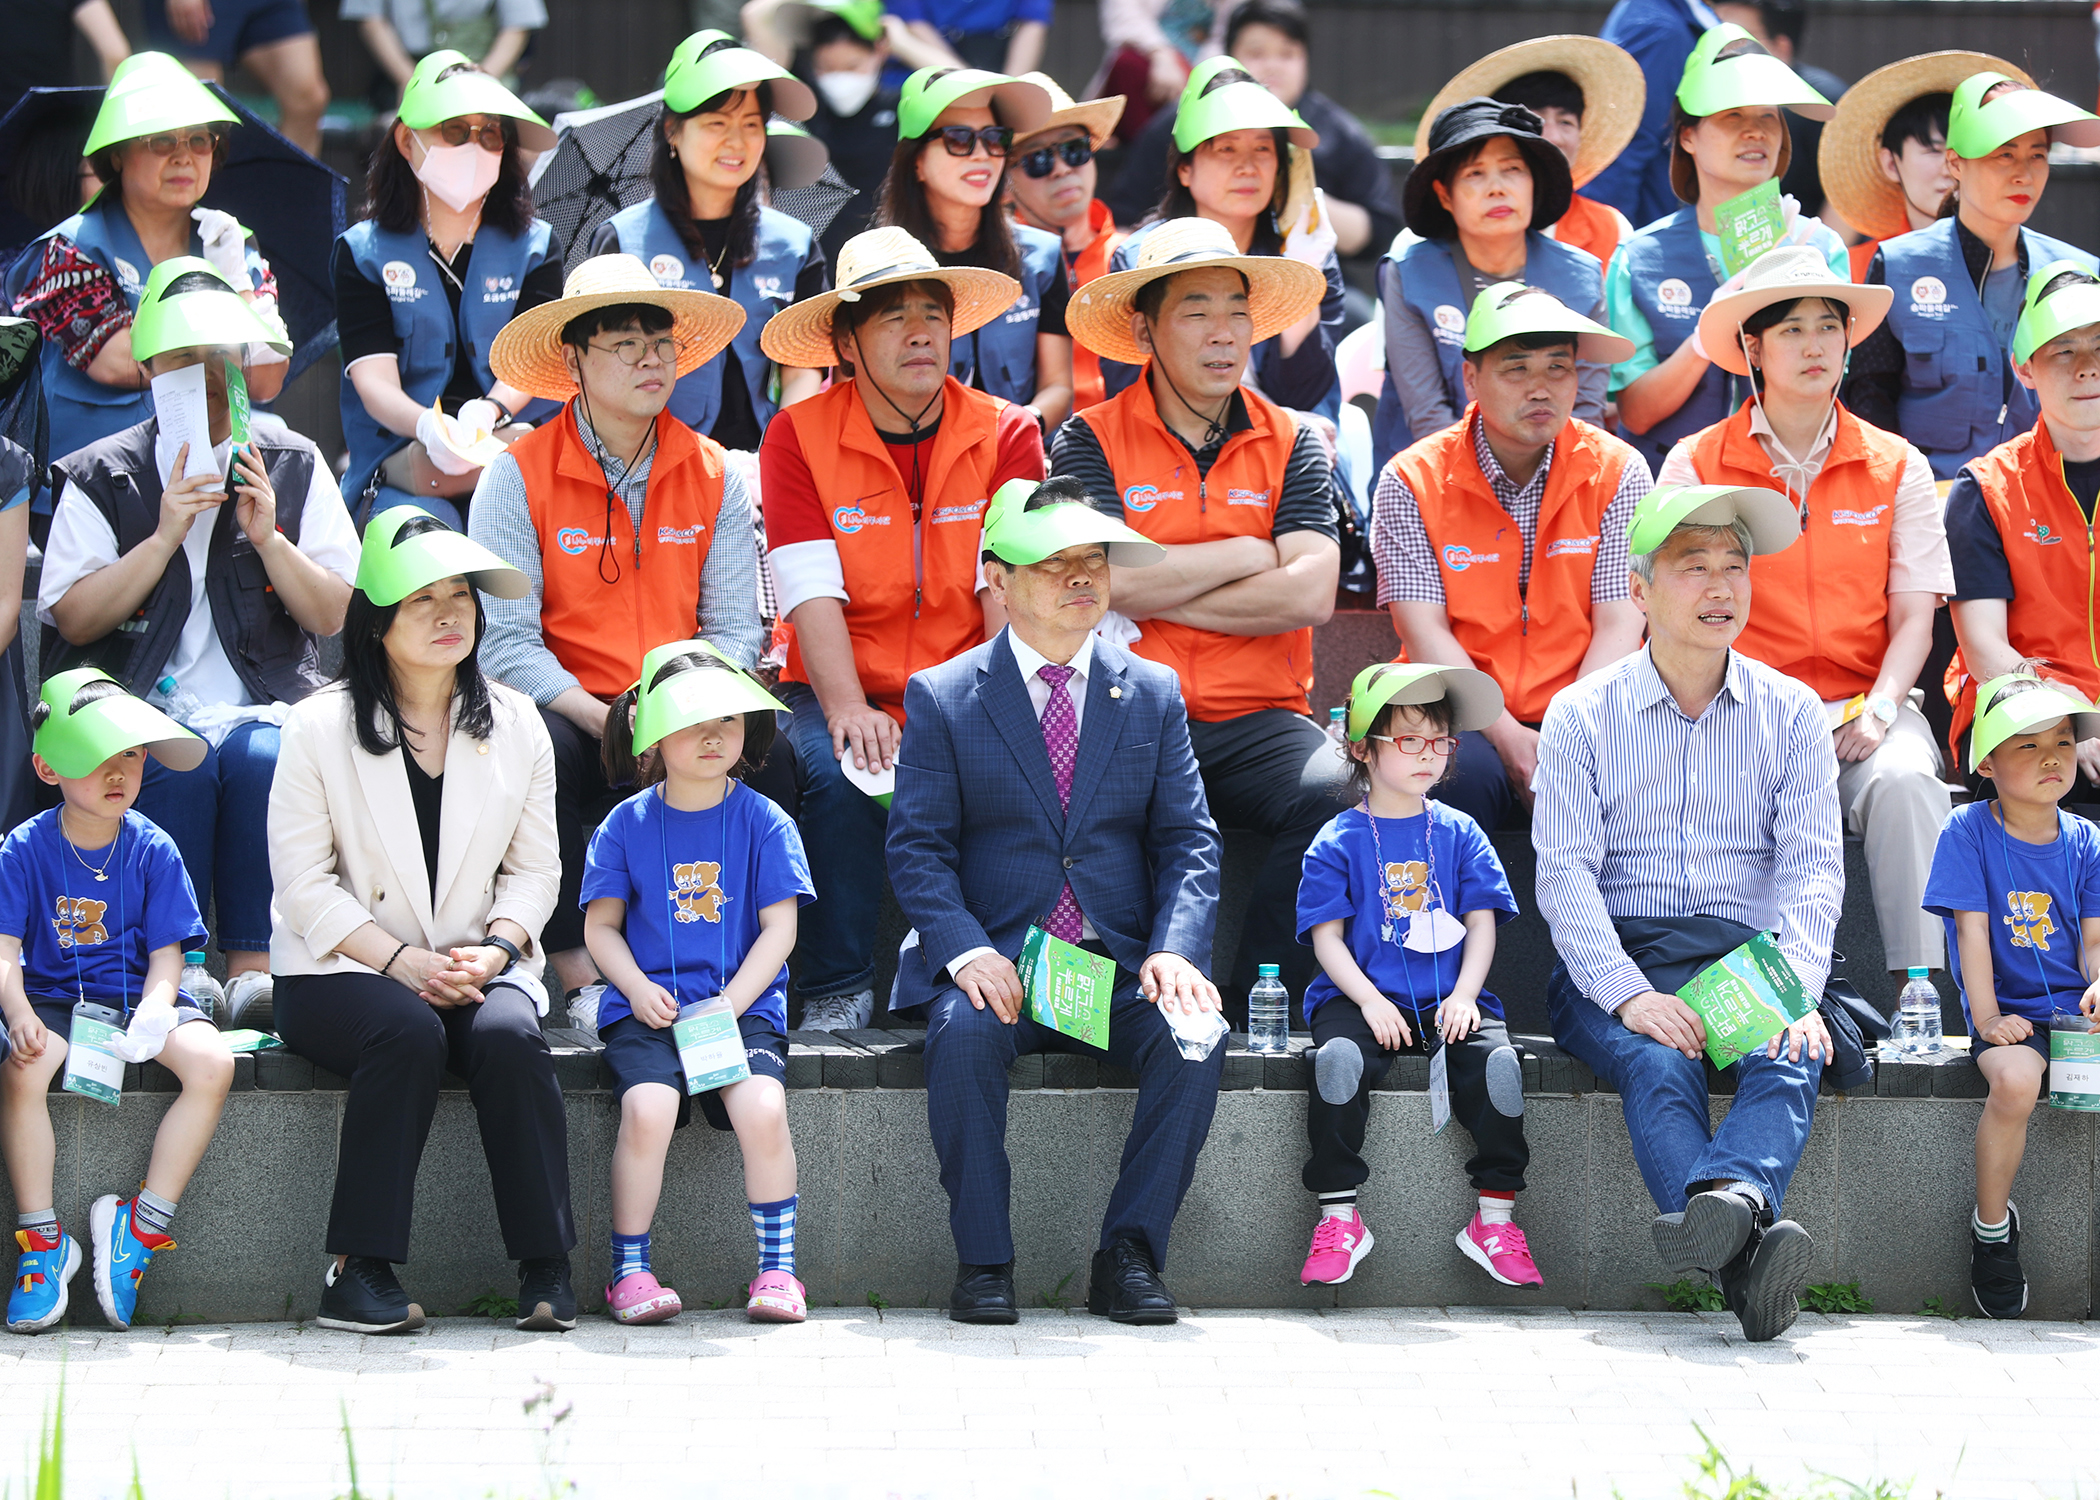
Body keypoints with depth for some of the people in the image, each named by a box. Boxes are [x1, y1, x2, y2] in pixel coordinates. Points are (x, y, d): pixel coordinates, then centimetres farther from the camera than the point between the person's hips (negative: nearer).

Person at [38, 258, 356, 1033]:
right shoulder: (102, 478, 10)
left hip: (264, 709, 1)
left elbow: (336, 617, 8)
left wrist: (267, 537, -8)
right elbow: (74, 619, -2)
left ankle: (254, 972, -34)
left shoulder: (294, 467, 13)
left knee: (264, 760, -33)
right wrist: (164, 537, -11)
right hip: (144, 711, -1)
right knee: (180, 765, -34)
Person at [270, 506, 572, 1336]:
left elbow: (534, 870, 9)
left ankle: (546, 1269, -26)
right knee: (409, 1031, -35)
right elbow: (305, 884, -6)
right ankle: (359, 1269, -30)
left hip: (480, 965, 2)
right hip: (339, 970, -2)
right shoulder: (321, 728, -1)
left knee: (508, 1034, -31)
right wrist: (404, 962, -17)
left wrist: (494, 948, -11)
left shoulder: (514, 724, 9)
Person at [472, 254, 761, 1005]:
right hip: (566, 712, -2)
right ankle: (577, 967, -25)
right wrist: (601, 719, -23)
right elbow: (505, 639, -9)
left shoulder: (713, 477, 8)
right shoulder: (518, 476, -2)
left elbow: (734, 631, 4)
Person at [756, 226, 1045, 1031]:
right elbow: (812, 591, -11)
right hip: (849, 696, -1)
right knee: (839, 775, -32)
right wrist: (846, 709, -27)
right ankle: (838, 992, -21)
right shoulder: (799, 436, 0)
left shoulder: (1007, 433, 4)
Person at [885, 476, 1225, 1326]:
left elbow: (1187, 841, 7)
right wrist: (966, 951, -20)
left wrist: (1174, 950, -12)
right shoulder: (941, 697, 6)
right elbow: (917, 847, -1)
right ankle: (982, 1263, -23)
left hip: (1121, 967, 2)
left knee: (1195, 1035, -28)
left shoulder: (1152, 695, 13)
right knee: (963, 1033, -34)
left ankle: (1129, 1255, -18)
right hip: (996, 961, -2)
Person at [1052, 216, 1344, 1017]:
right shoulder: (1091, 442, 5)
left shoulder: (1291, 445, 12)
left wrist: (1153, 597, -5)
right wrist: (1246, 555, -1)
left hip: (1257, 716, 2)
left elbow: (1307, 595, -4)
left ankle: (1254, 1010, -18)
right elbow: (1104, 579, -11)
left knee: (1332, 793, -30)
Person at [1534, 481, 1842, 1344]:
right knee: (1658, 1064, -35)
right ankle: (1748, 1250, -59)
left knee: (1790, 1057, -33)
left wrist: (1794, 990, -16)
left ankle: (1730, 1196, -63)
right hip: (1615, 959, -2)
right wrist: (1627, 993, -20)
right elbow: (1565, 872, -3)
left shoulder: (1790, 713, 12)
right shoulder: (1582, 715, 6)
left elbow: (1811, 866, 3)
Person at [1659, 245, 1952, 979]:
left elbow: (1914, 619, 9)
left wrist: (1878, 709, -11)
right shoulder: (1696, 465, 8)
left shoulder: (1897, 467, 13)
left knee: (1903, 782, -33)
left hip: (1862, 705, 2)